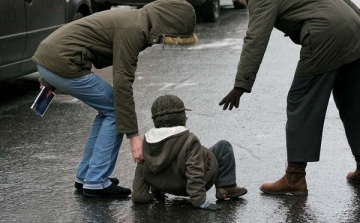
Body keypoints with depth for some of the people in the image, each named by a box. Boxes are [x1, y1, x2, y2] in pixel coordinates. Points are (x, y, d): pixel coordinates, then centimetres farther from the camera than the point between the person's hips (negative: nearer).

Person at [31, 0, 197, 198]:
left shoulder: (134, 19, 13)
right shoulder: (134, 30, -17)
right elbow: (122, 84, -20)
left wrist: (49, 81, 26)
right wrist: (133, 135, -17)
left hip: (48, 56, 10)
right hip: (63, 63, -10)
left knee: (109, 110, 16)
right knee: (114, 110, -1)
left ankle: (84, 177, 20)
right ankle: (95, 183, 0)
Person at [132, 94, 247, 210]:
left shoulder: (147, 142, -12)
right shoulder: (190, 141, -28)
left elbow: (140, 172, -6)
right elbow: (195, 173, -32)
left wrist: (141, 195, 2)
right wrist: (200, 200, -31)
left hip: (166, 186, 5)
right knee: (224, 146, 9)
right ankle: (226, 188, 6)